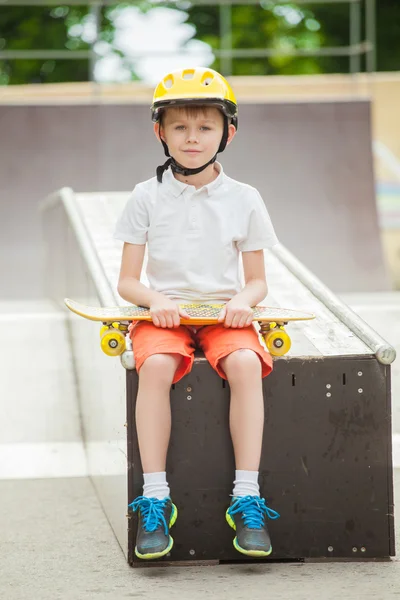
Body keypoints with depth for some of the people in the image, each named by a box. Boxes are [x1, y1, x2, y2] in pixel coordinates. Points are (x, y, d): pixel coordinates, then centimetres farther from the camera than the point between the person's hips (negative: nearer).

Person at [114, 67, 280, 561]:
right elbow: (127, 282, 6)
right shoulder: (147, 196, 5)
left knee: (246, 364, -33)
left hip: (224, 314, 0)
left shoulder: (243, 199, 7)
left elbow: (257, 281, 11)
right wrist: (156, 299, -16)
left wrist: (243, 300, -12)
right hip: (163, 313, 0)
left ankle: (247, 499, -29)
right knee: (154, 366, -34)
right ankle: (154, 499, -30)